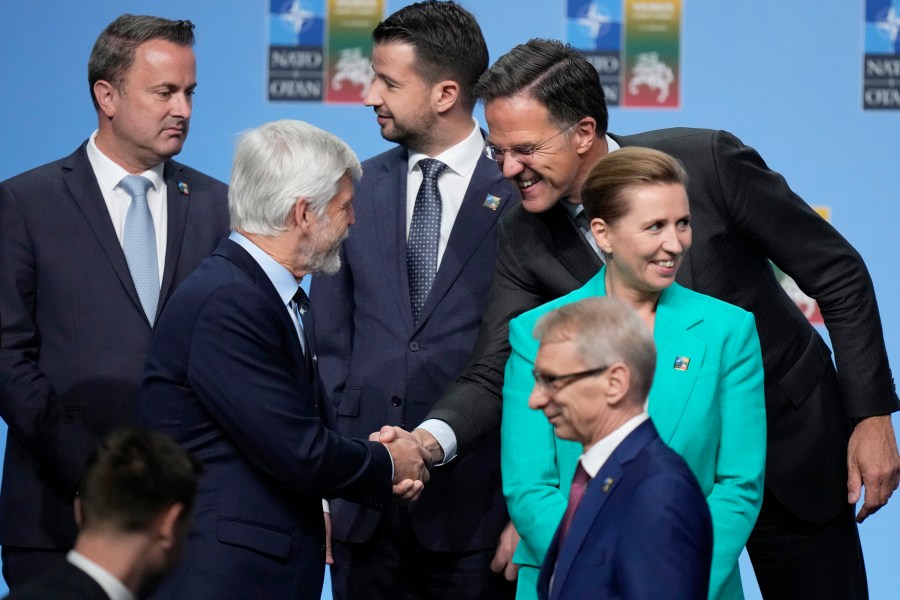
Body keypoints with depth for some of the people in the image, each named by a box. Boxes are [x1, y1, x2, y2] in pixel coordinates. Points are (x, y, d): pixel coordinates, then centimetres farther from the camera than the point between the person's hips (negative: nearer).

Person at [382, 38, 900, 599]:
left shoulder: (707, 162, -22)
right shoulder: (526, 240, -12)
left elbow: (838, 276, -13)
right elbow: (494, 373, -12)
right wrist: (430, 439, -34)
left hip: (788, 441, -2)